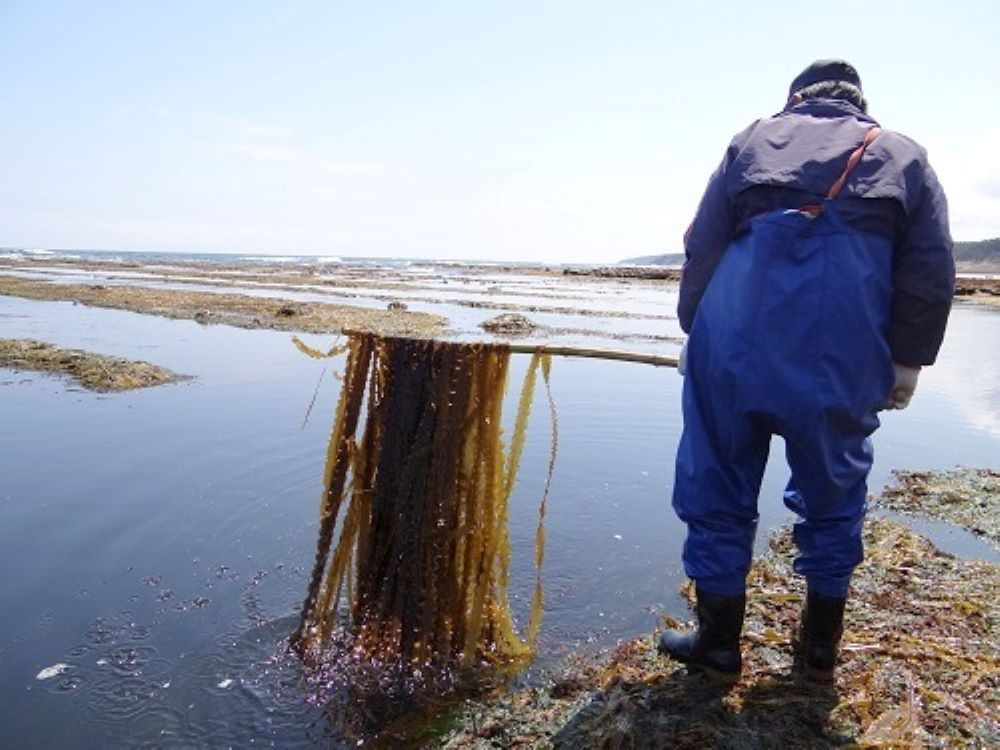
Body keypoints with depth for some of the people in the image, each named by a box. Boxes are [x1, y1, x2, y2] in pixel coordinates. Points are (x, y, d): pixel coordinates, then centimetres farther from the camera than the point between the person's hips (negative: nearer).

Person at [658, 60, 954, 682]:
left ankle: (720, 643, 21)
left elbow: (701, 250, 12)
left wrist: (697, 334, 16)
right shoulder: (905, 156, 19)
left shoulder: (752, 141, 20)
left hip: (734, 343, 0)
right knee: (833, 493, 18)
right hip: (842, 356, 1)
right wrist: (907, 361, 15)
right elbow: (932, 273, 9)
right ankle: (820, 646, 31)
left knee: (717, 488, 11)